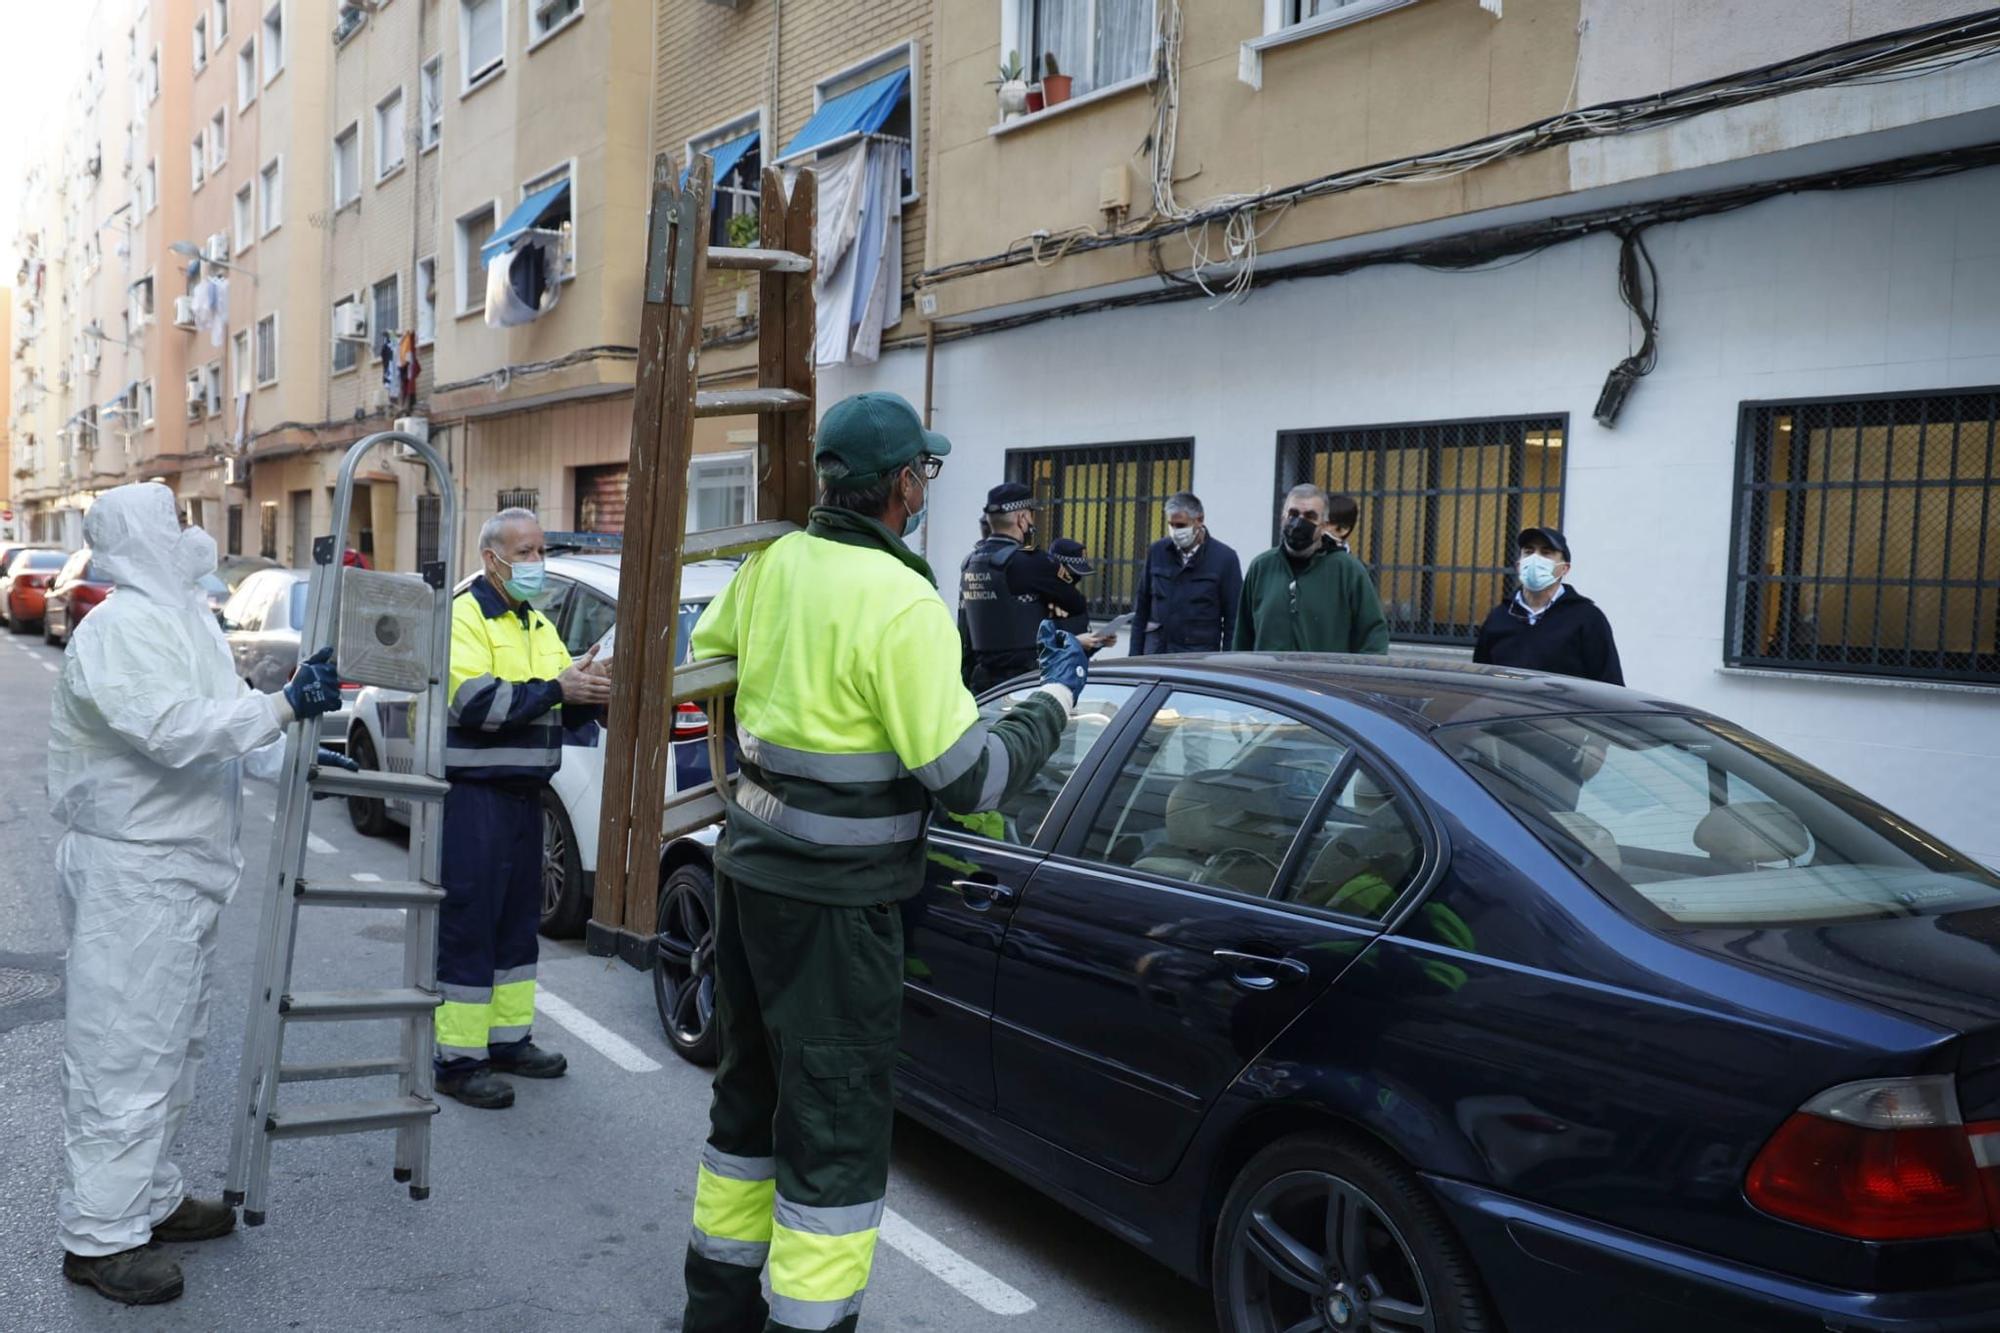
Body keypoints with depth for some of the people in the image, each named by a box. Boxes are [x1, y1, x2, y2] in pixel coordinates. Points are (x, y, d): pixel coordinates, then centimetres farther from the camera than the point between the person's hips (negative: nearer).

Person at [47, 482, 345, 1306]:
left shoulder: (183, 622, 16)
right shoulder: (121, 629, -16)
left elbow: (223, 730, 19)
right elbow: (171, 727, -29)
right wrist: (286, 706, -28)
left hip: (181, 869, 10)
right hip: (130, 873, -10)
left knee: (174, 1046, 18)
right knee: (124, 1052, -5)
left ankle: (152, 1199, 31)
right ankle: (98, 1238, 4)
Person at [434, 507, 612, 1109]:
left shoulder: (538, 625, 18)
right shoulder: (462, 615, -8)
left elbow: (564, 710, 13)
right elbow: (475, 700, -22)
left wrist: (589, 691, -9)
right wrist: (556, 687, -23)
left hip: (524, 793, 9)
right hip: (473, 794, -8)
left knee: (519, 920, 15)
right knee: (467, 925, -4)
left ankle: (508, 1038, 27)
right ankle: (457, 1059, 3)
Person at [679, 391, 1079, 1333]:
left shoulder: (772, 565, 1)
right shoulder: (901, 604, -21)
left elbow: (706, 646, 21)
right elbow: (968, 777, -20)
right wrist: (1055, 696, -6)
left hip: (749, 870, 8)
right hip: (833, 902, -8)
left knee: (751, 1094, 22)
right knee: (837, 1130, 4)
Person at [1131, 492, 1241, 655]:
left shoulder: (1224, 558, -3)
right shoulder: (1156, 552, 7)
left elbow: (1233, 618, -2)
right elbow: (1141, 607, 12)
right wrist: (1135, 654, 8)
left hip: (1199, 654, -3)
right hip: (1156, 651, 3)